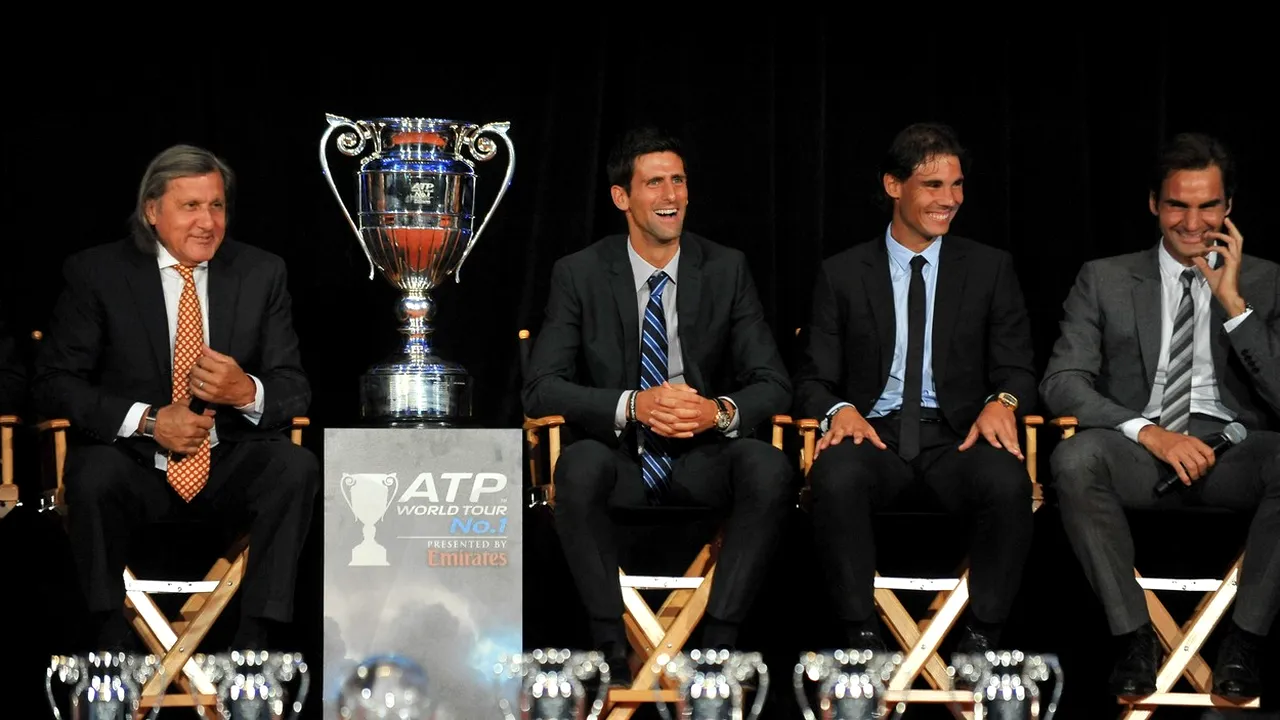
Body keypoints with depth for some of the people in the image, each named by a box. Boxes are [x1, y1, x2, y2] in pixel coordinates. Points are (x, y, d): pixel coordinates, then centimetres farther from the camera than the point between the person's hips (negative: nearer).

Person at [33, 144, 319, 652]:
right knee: (94, 473, -34)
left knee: (297, 467, -27)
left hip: (230, 467, 2)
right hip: (137, 468, -2)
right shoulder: (97, 273, -2)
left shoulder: (262, 274, 4)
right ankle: (110, 637, -17)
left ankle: (254, 641, -23)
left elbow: (295, 390, 2)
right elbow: (52, 383, -7)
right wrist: (147, 420, -21)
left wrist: (247, 392, -23)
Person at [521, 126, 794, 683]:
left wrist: (721, 411, -21)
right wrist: (633, 406, -25)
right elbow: (541, 388, -7)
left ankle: (719, 640, -29)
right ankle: (611, 646, -29)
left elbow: (772, 383, 3)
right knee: (581, 464, -36)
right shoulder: (579, 275, 1)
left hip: (701, 459, 1)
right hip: (619, 456, -1)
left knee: (770, 467, -31)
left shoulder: (726, 270, 5)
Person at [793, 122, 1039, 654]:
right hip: (874, 434, 0)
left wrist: (1003, 401, -15)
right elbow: (814, 379, 9)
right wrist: (838, 409, -15)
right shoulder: (841, 275, 11)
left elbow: (1017, 370, 11)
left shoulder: (990, 269, 13)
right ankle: (863, 635, -27)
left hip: (958, 436, 0)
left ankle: (982, 638, -25)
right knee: (835, 477, -37)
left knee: (1008, 482, -35)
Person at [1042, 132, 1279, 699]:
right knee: (1075, 458, -35)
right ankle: (1134, 637, -23)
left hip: (1232, 446, 0)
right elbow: (1061, 382, 0)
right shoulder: (1105, 280, 13)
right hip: (1139, 450, 0)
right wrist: (1149, 433, -16)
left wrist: (1234, 304, -7)